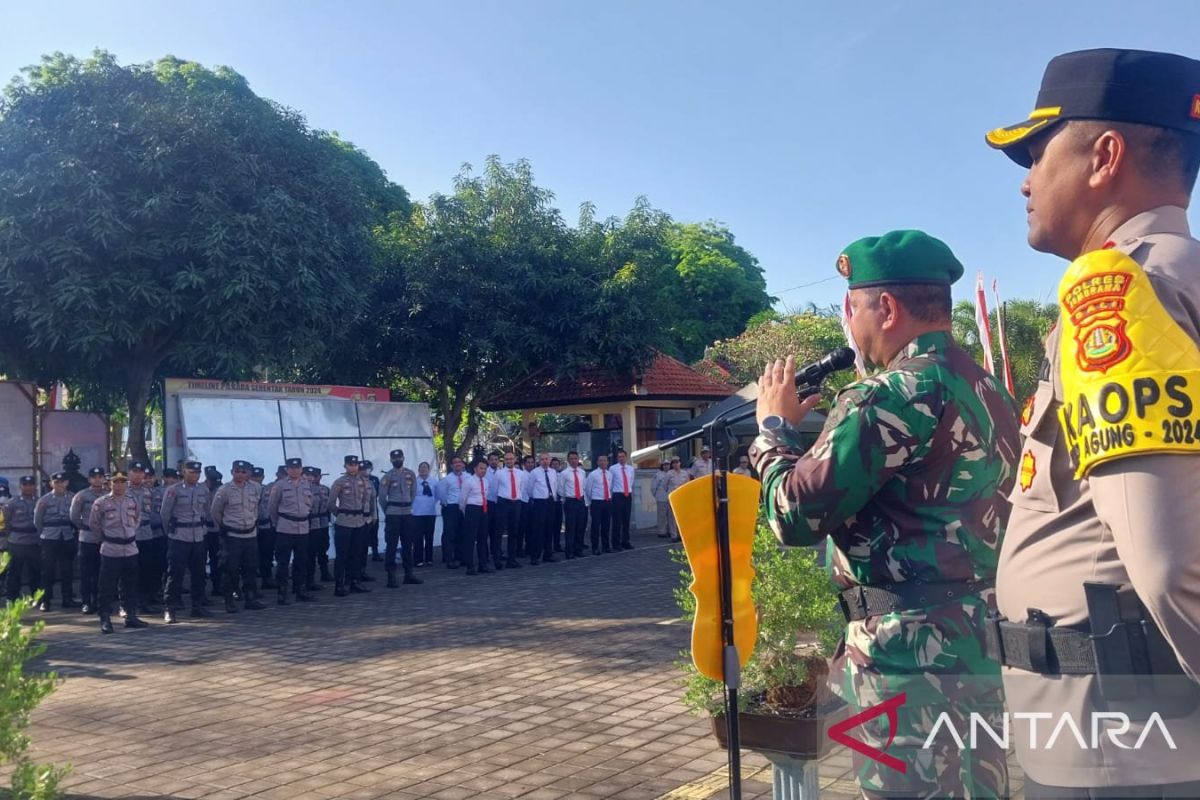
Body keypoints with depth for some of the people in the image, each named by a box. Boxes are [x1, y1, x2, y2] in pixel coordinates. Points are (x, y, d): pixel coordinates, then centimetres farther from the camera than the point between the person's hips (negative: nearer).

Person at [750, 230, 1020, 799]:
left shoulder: (892, 395, -18)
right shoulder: (989, 389, 11)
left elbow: (794, 515, -16)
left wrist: (775, 427, 0)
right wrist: (807, 431, 16)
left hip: (913, 660, -9)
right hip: (984, 645, 9)